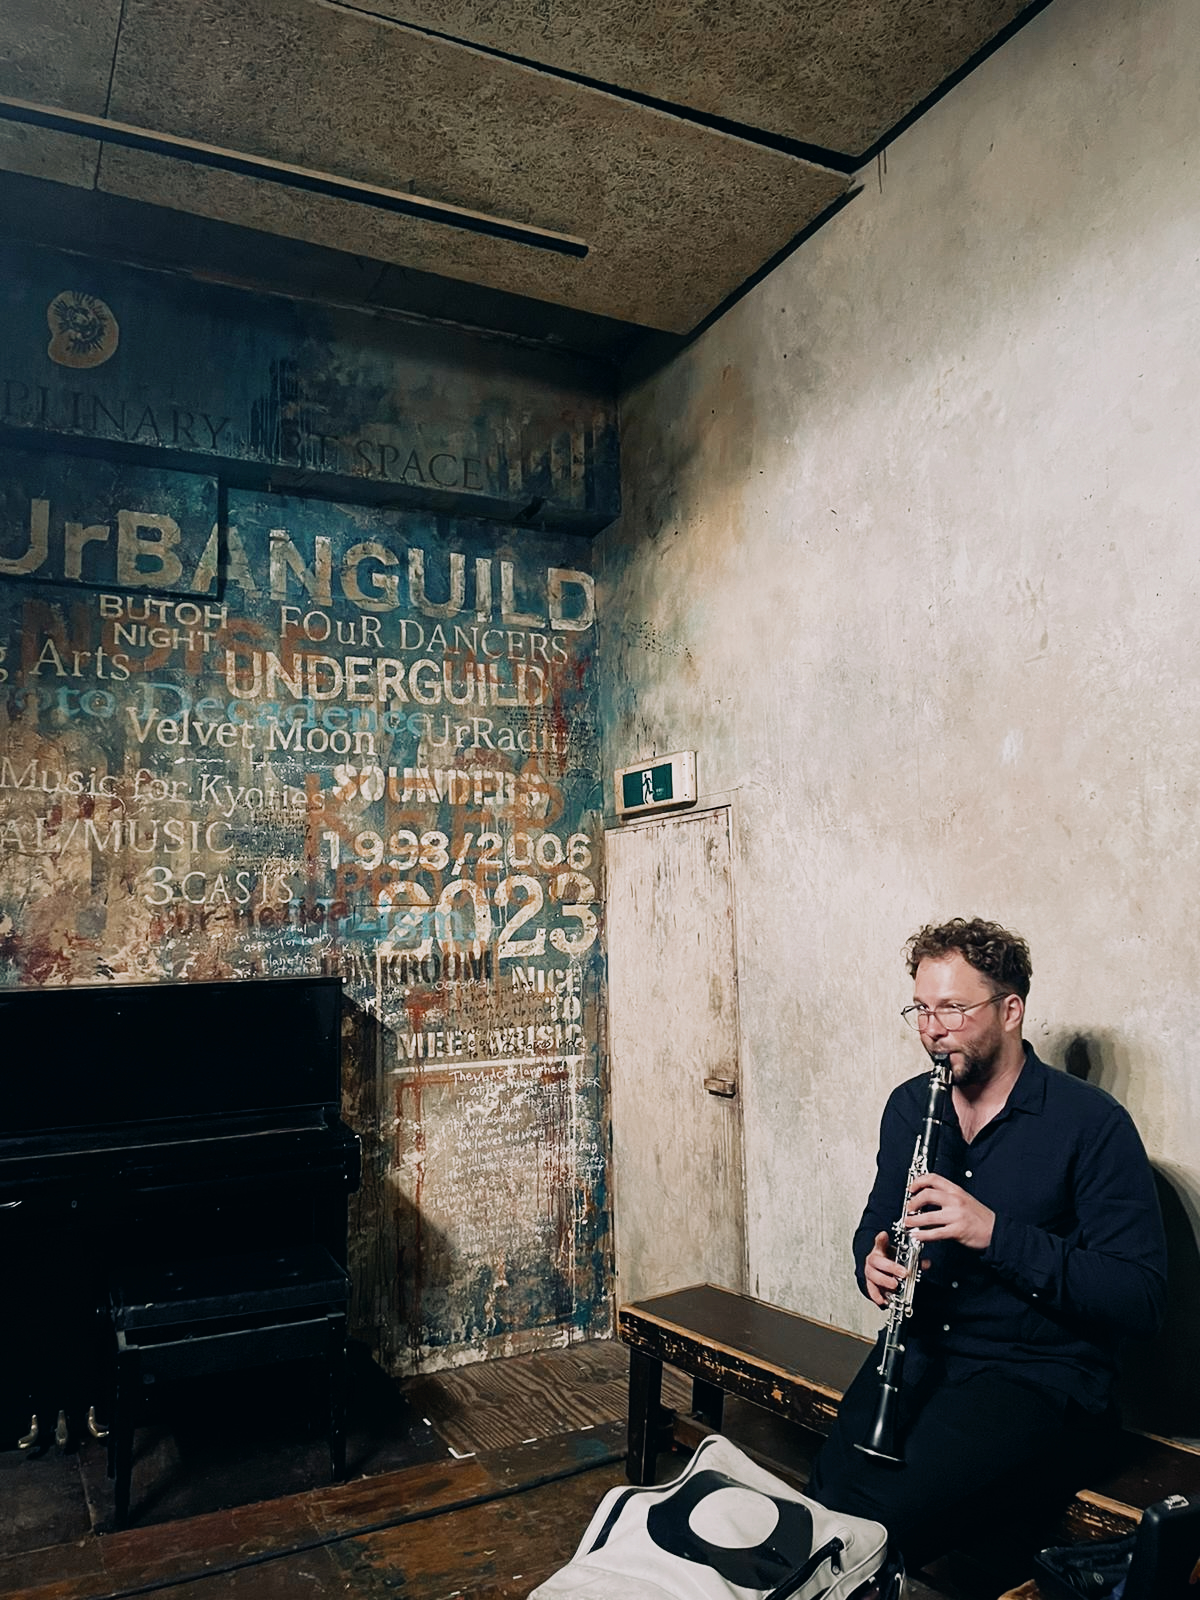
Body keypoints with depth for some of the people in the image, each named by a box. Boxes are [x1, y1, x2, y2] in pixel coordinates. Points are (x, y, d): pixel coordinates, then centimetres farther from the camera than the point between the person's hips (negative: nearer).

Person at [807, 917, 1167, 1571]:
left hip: (1039, 1371, -5)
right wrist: (873, 1260, -5)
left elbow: (1142, 1298, -13)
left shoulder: (1093, 1125, -10)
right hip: (921, 1350, 5)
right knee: (828, 1496, -20)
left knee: (888, 1511, -28)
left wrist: (995, 1233, -24)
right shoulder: (910, 1106, 8)